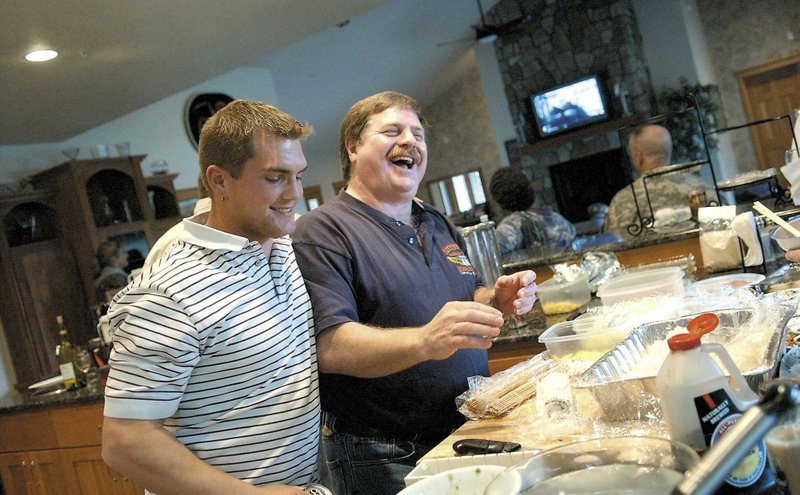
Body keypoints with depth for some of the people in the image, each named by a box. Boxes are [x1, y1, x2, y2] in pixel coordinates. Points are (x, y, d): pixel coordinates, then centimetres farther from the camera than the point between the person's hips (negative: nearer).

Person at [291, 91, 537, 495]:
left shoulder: (439, 225, 12)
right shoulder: (322, 231, -13)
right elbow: (328, 345, -24)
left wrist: (497, 301, -2)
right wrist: (424, 342, -40)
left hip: (470, 434, 7)